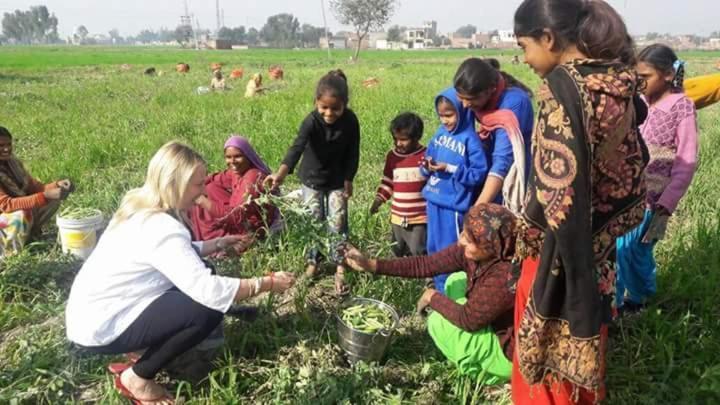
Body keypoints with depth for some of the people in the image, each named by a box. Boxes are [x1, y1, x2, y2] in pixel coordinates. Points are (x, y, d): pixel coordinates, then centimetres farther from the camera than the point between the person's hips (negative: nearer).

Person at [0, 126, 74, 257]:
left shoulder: (12, 162, -3)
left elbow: (34, 187, -3)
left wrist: (57, 185, -25)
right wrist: (45, 196, -46)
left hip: (20, 214, 7)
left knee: (53, 200, -5)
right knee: (22, 214, -37)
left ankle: (29, 233, 4)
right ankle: (13, 253, -13)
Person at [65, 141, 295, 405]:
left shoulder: (141, 205, 3)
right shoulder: (161, 227, -27)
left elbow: (178, 254, 17)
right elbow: (207, 289, -33)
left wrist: (215, 245, 5)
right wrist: (266, 283, -24)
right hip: (100, 328, -10)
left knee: (198, 270, 9)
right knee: (208, 309, -19)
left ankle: (144, 357, 11)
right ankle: (137, 378, -1)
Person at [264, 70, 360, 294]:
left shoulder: (350, 121, -19)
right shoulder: (311, 122, -27)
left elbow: (353, 152, -6)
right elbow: (297, 147, -43)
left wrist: (348, 179, -3)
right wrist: (281, 174, -58)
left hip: (337, 180, 1)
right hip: (312, 178, -1)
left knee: (338, 223, 3)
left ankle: (339, 268, 14)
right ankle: (312, 262, 29)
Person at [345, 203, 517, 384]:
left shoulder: (505, 276, -36)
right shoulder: (470, 251, -14)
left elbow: (468, 319, -27)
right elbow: (424, 264, -13)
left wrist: (433, 297, -12)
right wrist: (371, 264, -17)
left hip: (509, 353, -8)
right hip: (493, 327, 8)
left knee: (438, 322, -13)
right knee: (456, 281, 6)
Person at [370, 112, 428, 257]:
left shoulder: (426, 156, -11)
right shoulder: (392, 156, 3)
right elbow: (387, 182, 12)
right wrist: (378, 199, 2)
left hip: (420, 217, -5)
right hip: (398, 217, 5)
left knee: (419, 254, -3)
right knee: (399, 253, 18)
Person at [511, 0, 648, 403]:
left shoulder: (562, 86, -21)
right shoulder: (619, 84, 3)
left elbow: (561, 188, -25)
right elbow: (633, 163, 9)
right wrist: (603, 232, 17)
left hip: (561, 254, -8)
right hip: (600, 249, 8)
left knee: (548, 356, 12)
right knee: (583, 348, 26)